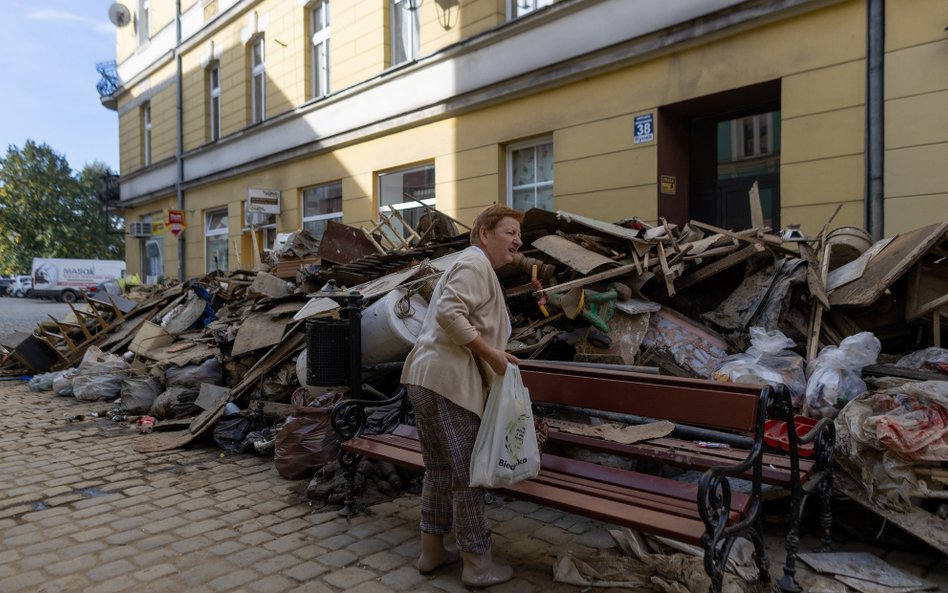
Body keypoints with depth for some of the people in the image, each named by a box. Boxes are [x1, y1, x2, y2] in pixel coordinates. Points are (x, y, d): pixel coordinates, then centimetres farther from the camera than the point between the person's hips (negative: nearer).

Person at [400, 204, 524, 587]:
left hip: (426, 377, 10)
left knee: (439, 469, 17)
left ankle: (432, 550, 27)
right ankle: (477, 563, 12)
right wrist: (491, 353, -16)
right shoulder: (475, 263, -8)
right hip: (447, 381, -10)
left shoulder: (474, 266, 25)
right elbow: (448, 313, -23)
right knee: (467, 473, 0)